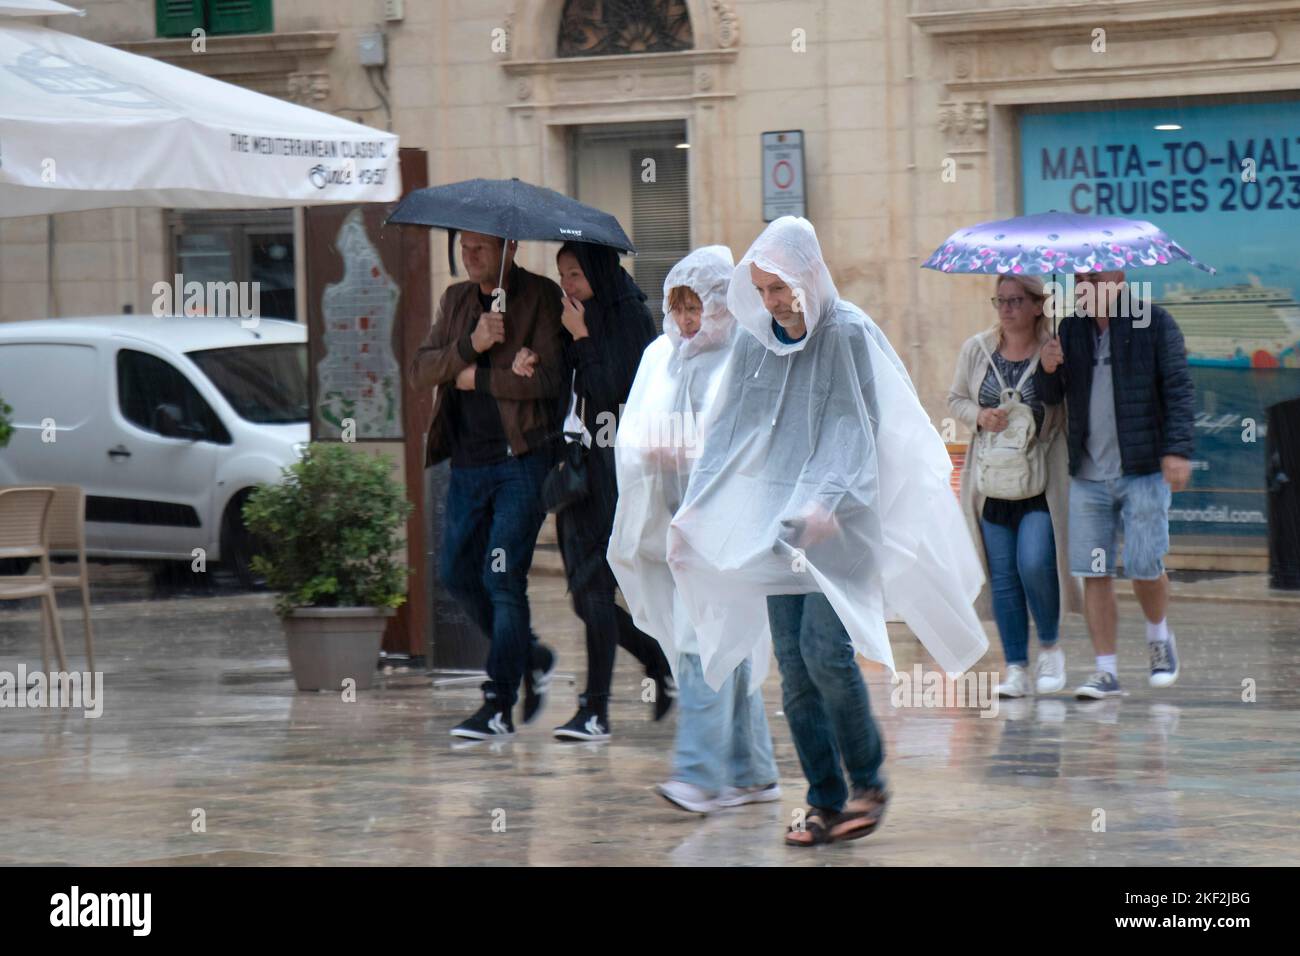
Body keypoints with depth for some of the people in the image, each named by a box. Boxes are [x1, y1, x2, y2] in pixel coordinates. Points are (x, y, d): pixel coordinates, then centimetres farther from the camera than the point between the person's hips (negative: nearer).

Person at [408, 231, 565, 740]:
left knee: (503, 578, -10)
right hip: (468, 461, 7)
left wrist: (478, 378, -9)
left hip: (522, 459, -7)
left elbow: (549, 378, -17)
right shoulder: (455, 299, 14)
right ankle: (531, 658, 30)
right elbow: (419, 370, 4)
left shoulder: (541, 297, -6)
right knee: (457, 573, 10)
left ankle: (499, 705, -7)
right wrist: (469, 346, -13)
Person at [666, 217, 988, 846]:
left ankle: (868, 781, 2)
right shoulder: (753, 340, 7)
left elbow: (858, 432, -13)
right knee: (794, 667, 2)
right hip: (776, 521, 5)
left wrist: (829, 502, -27)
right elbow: (730, 429, 12)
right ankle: (825, 800, 9)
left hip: (838, 521, -5)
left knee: (824, 649, -16)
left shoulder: (849, 335, -8)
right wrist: (693, 507, 3)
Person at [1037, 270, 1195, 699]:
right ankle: (1106, 671, 3)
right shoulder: (1070, 330, 10)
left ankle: (1159, 636, 24)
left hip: (1142, 470, -4)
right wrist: (1048, 370, -7)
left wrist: (1177, 449, -15)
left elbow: (1179, 389, -4)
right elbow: (1052, 398, 16)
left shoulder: (1154, 323, -1)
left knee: (1144, 566, -6)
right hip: (1087, 475, 4)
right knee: (1094, 573, -1)